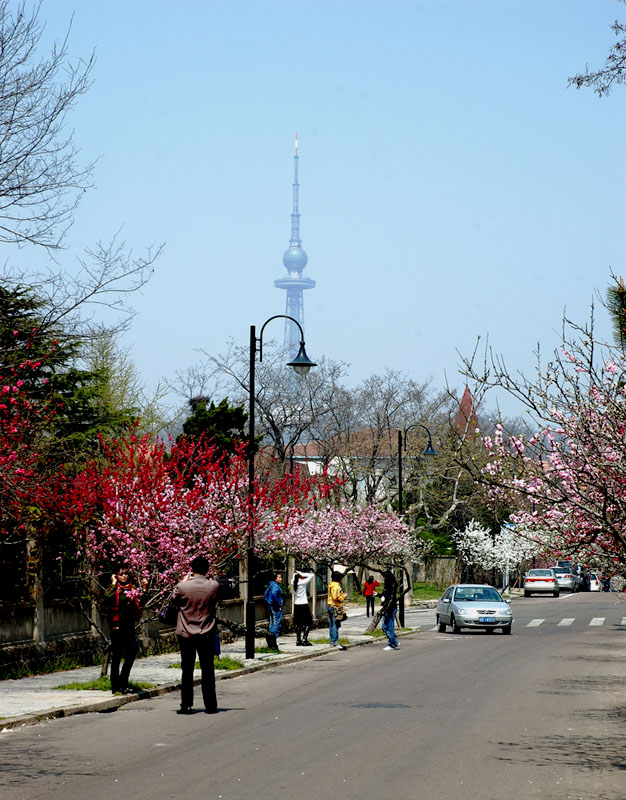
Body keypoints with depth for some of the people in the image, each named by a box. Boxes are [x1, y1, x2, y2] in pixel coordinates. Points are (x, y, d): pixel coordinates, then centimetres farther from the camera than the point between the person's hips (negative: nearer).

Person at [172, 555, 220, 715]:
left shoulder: (182, 587, -13)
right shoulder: (213, 586, -9)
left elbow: (174, 598, 6)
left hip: (186, 634, 0)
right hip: (207, 634, 1)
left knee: (187, 670, 7)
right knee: (207, 669, 7)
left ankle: (186, 706, 7)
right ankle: (210, 706, 8)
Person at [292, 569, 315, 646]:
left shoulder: (293, 583, 2)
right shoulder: (303, 582, -13)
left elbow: (294, 575, 24)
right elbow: (312, 575, -10)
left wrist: (297, 574, 7)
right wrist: (302, 574, -8)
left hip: (296, 605, 6)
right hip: (304, 605, -6)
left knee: (298, 624, 11)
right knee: (308, 623, 1)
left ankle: (298, 640, 11)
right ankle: (304, 639, -9)